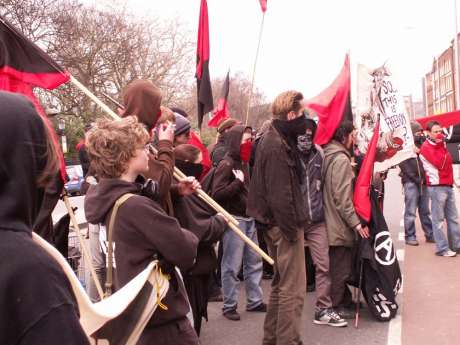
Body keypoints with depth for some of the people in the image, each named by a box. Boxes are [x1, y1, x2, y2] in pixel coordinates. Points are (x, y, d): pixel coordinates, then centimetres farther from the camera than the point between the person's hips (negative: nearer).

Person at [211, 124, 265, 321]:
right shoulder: (226, 165, -12)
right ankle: (229, 306, 10)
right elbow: (217, 194, -21)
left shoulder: (244, 163, 13)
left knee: (254, 262, 14)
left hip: (248, 218, 9)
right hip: (234, 219, -9)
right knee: (232, 266, -1)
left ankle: (254, 301, 25)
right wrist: (238, 182, -21)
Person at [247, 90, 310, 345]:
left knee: (280, 283, 19)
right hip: (284, 223, -11)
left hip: (275, 223, 11)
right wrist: (291, 227, -19)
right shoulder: (277, 145, -19)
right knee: (293, 288, -4)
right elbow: (280, 194, -24)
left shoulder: (273, 139, 13)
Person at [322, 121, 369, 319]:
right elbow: (342, 197, -23)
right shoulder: (341, 159, -18)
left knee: (341, 266, 20)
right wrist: (356, 223, -20)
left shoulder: (329, 155, 12)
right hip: (339, 224, -10)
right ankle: (335, 306, 12)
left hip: (333, 221, 10)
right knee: (340, 267, 1)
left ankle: (344, 300, 32)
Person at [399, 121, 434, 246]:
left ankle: (430, 235, 14)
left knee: (425, 211, 9)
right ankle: (410, 236, 1)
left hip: (423, 182, 5)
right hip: (410, 182, -5)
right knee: (411, 212, -4)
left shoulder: (421, 144, 17)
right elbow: (404, 165, -8)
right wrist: (416, 178, -12)